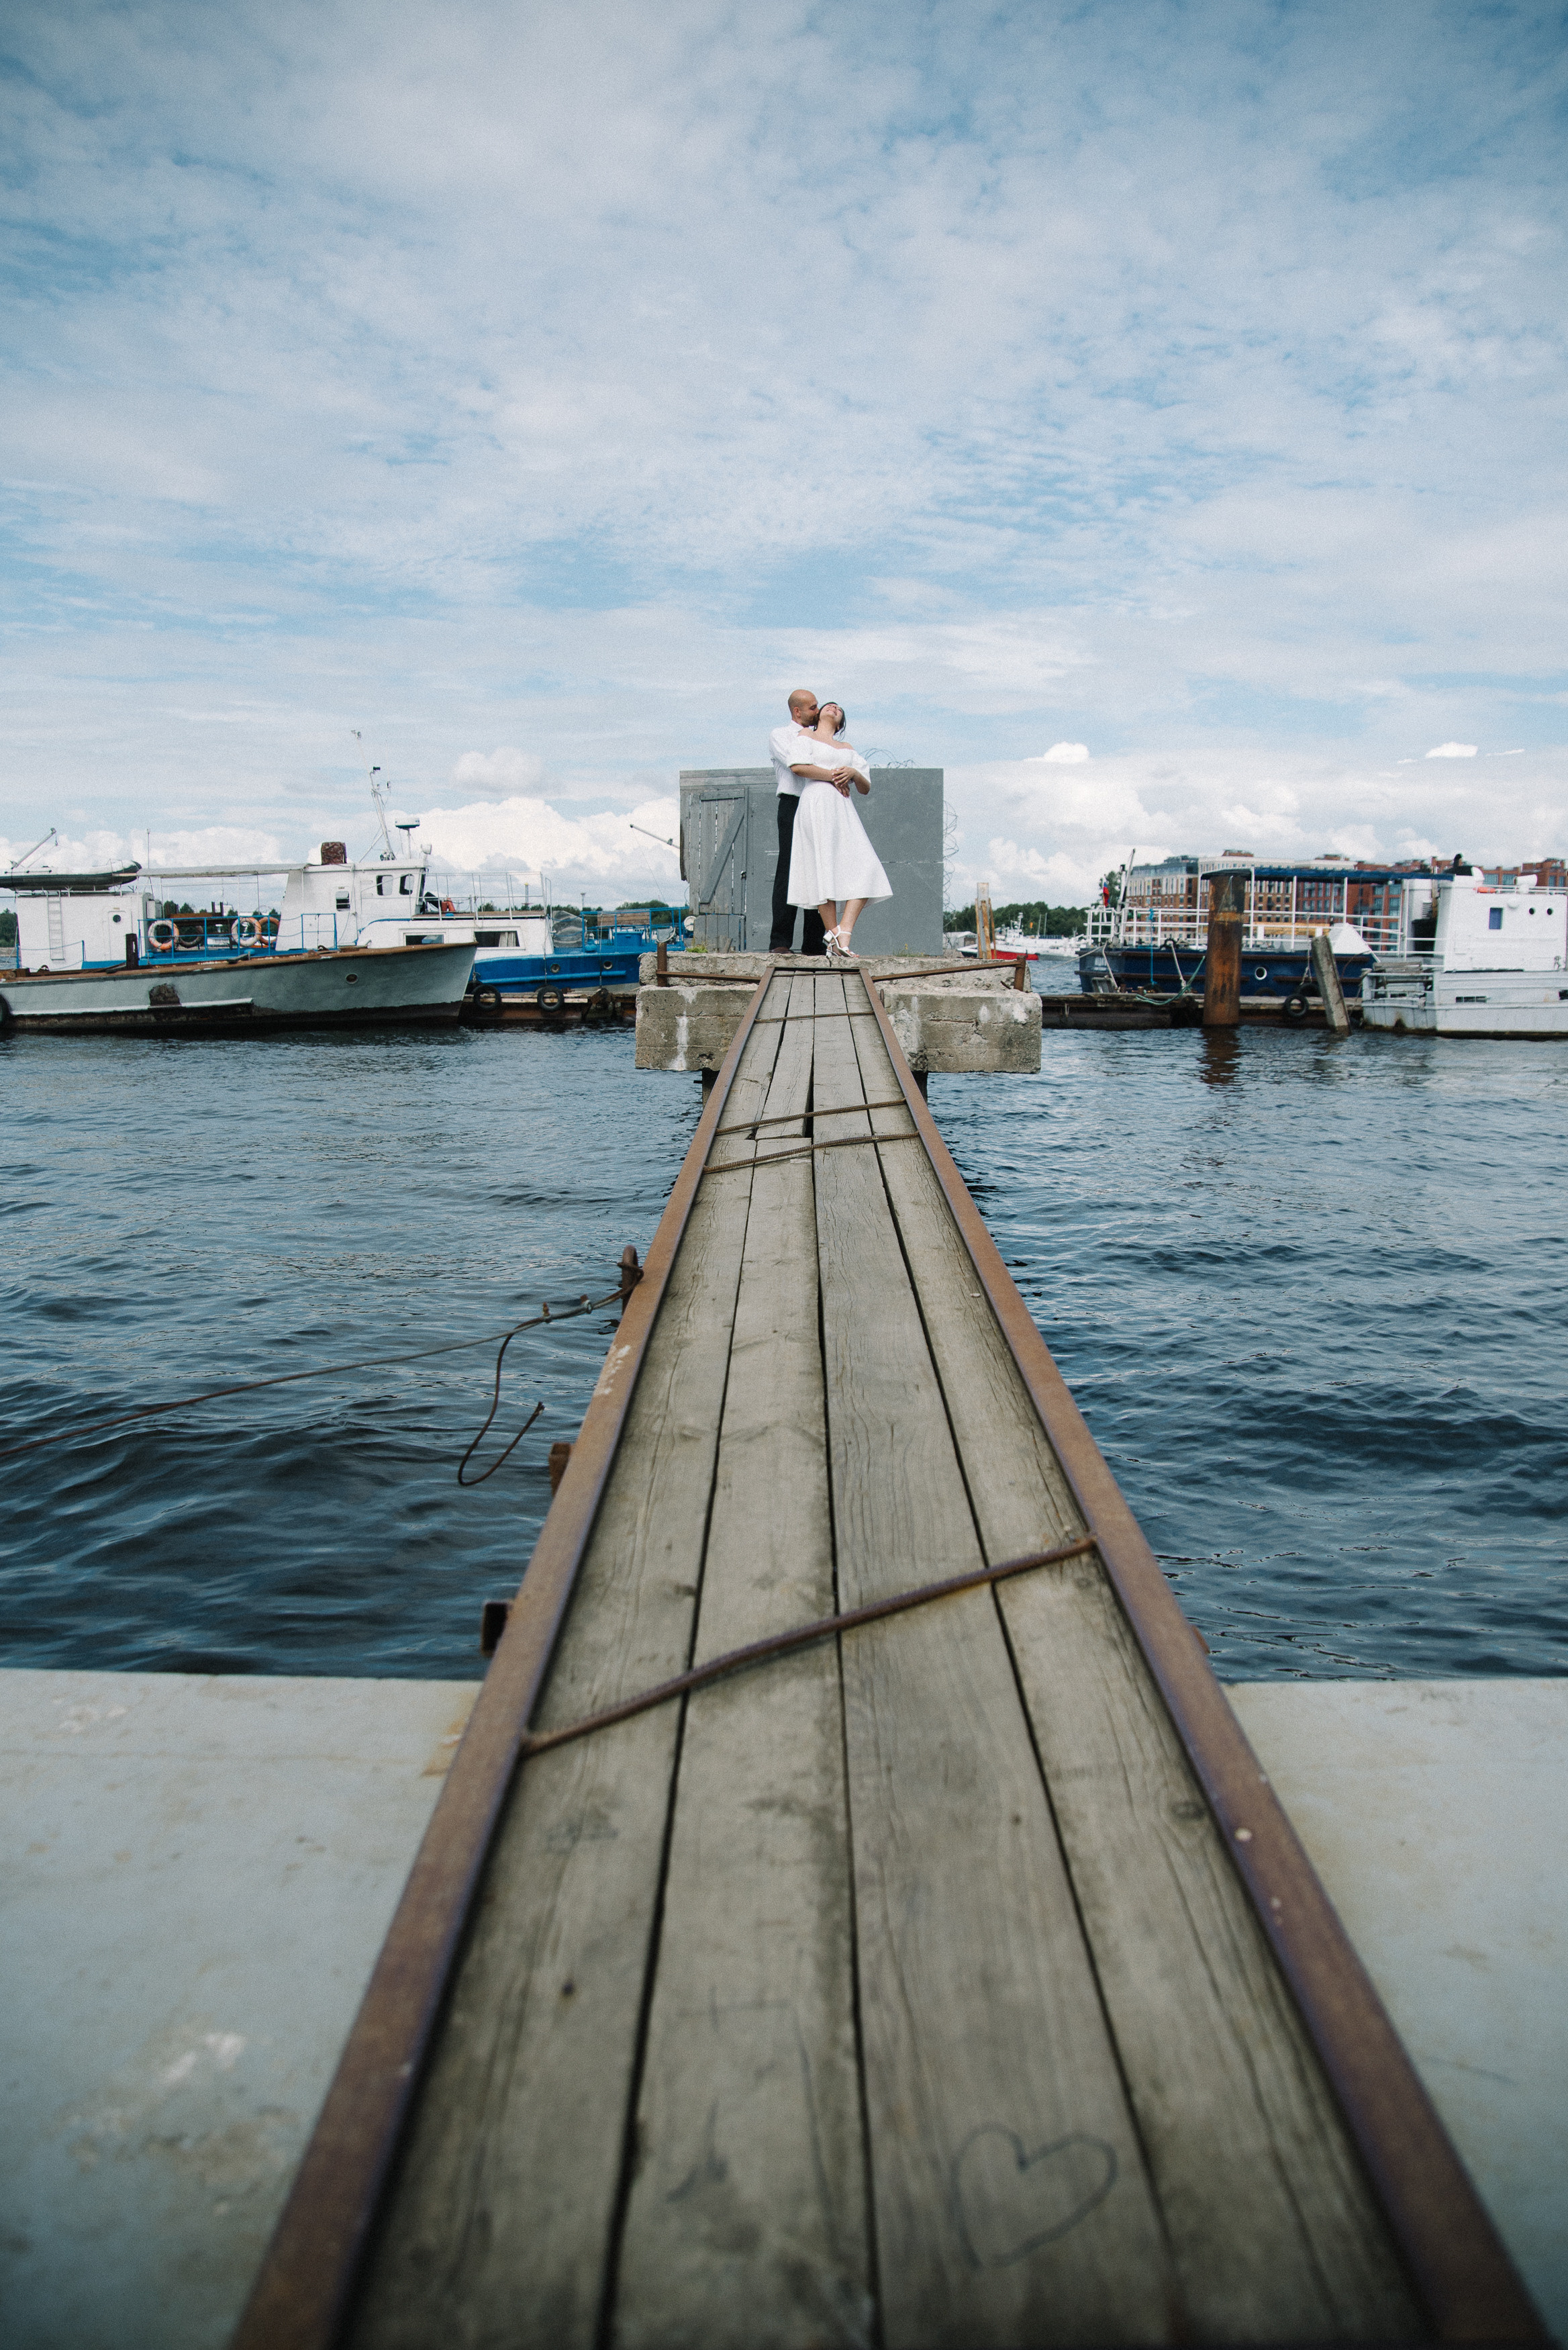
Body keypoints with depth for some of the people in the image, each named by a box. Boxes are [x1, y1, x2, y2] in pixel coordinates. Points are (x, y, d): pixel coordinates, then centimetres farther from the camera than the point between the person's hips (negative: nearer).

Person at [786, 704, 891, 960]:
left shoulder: (848, 749, 30)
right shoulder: (806, 736, 16)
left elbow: (866, 789, 23)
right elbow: (796, 766, -4)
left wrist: (854, 773, 1)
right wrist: (833, 776, -1)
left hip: (843, 811, 5)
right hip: (816, 806, -5)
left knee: (865, 872, -13)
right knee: (825, 872, -14)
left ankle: (842, 934, -22)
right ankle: (835, 938, -18)